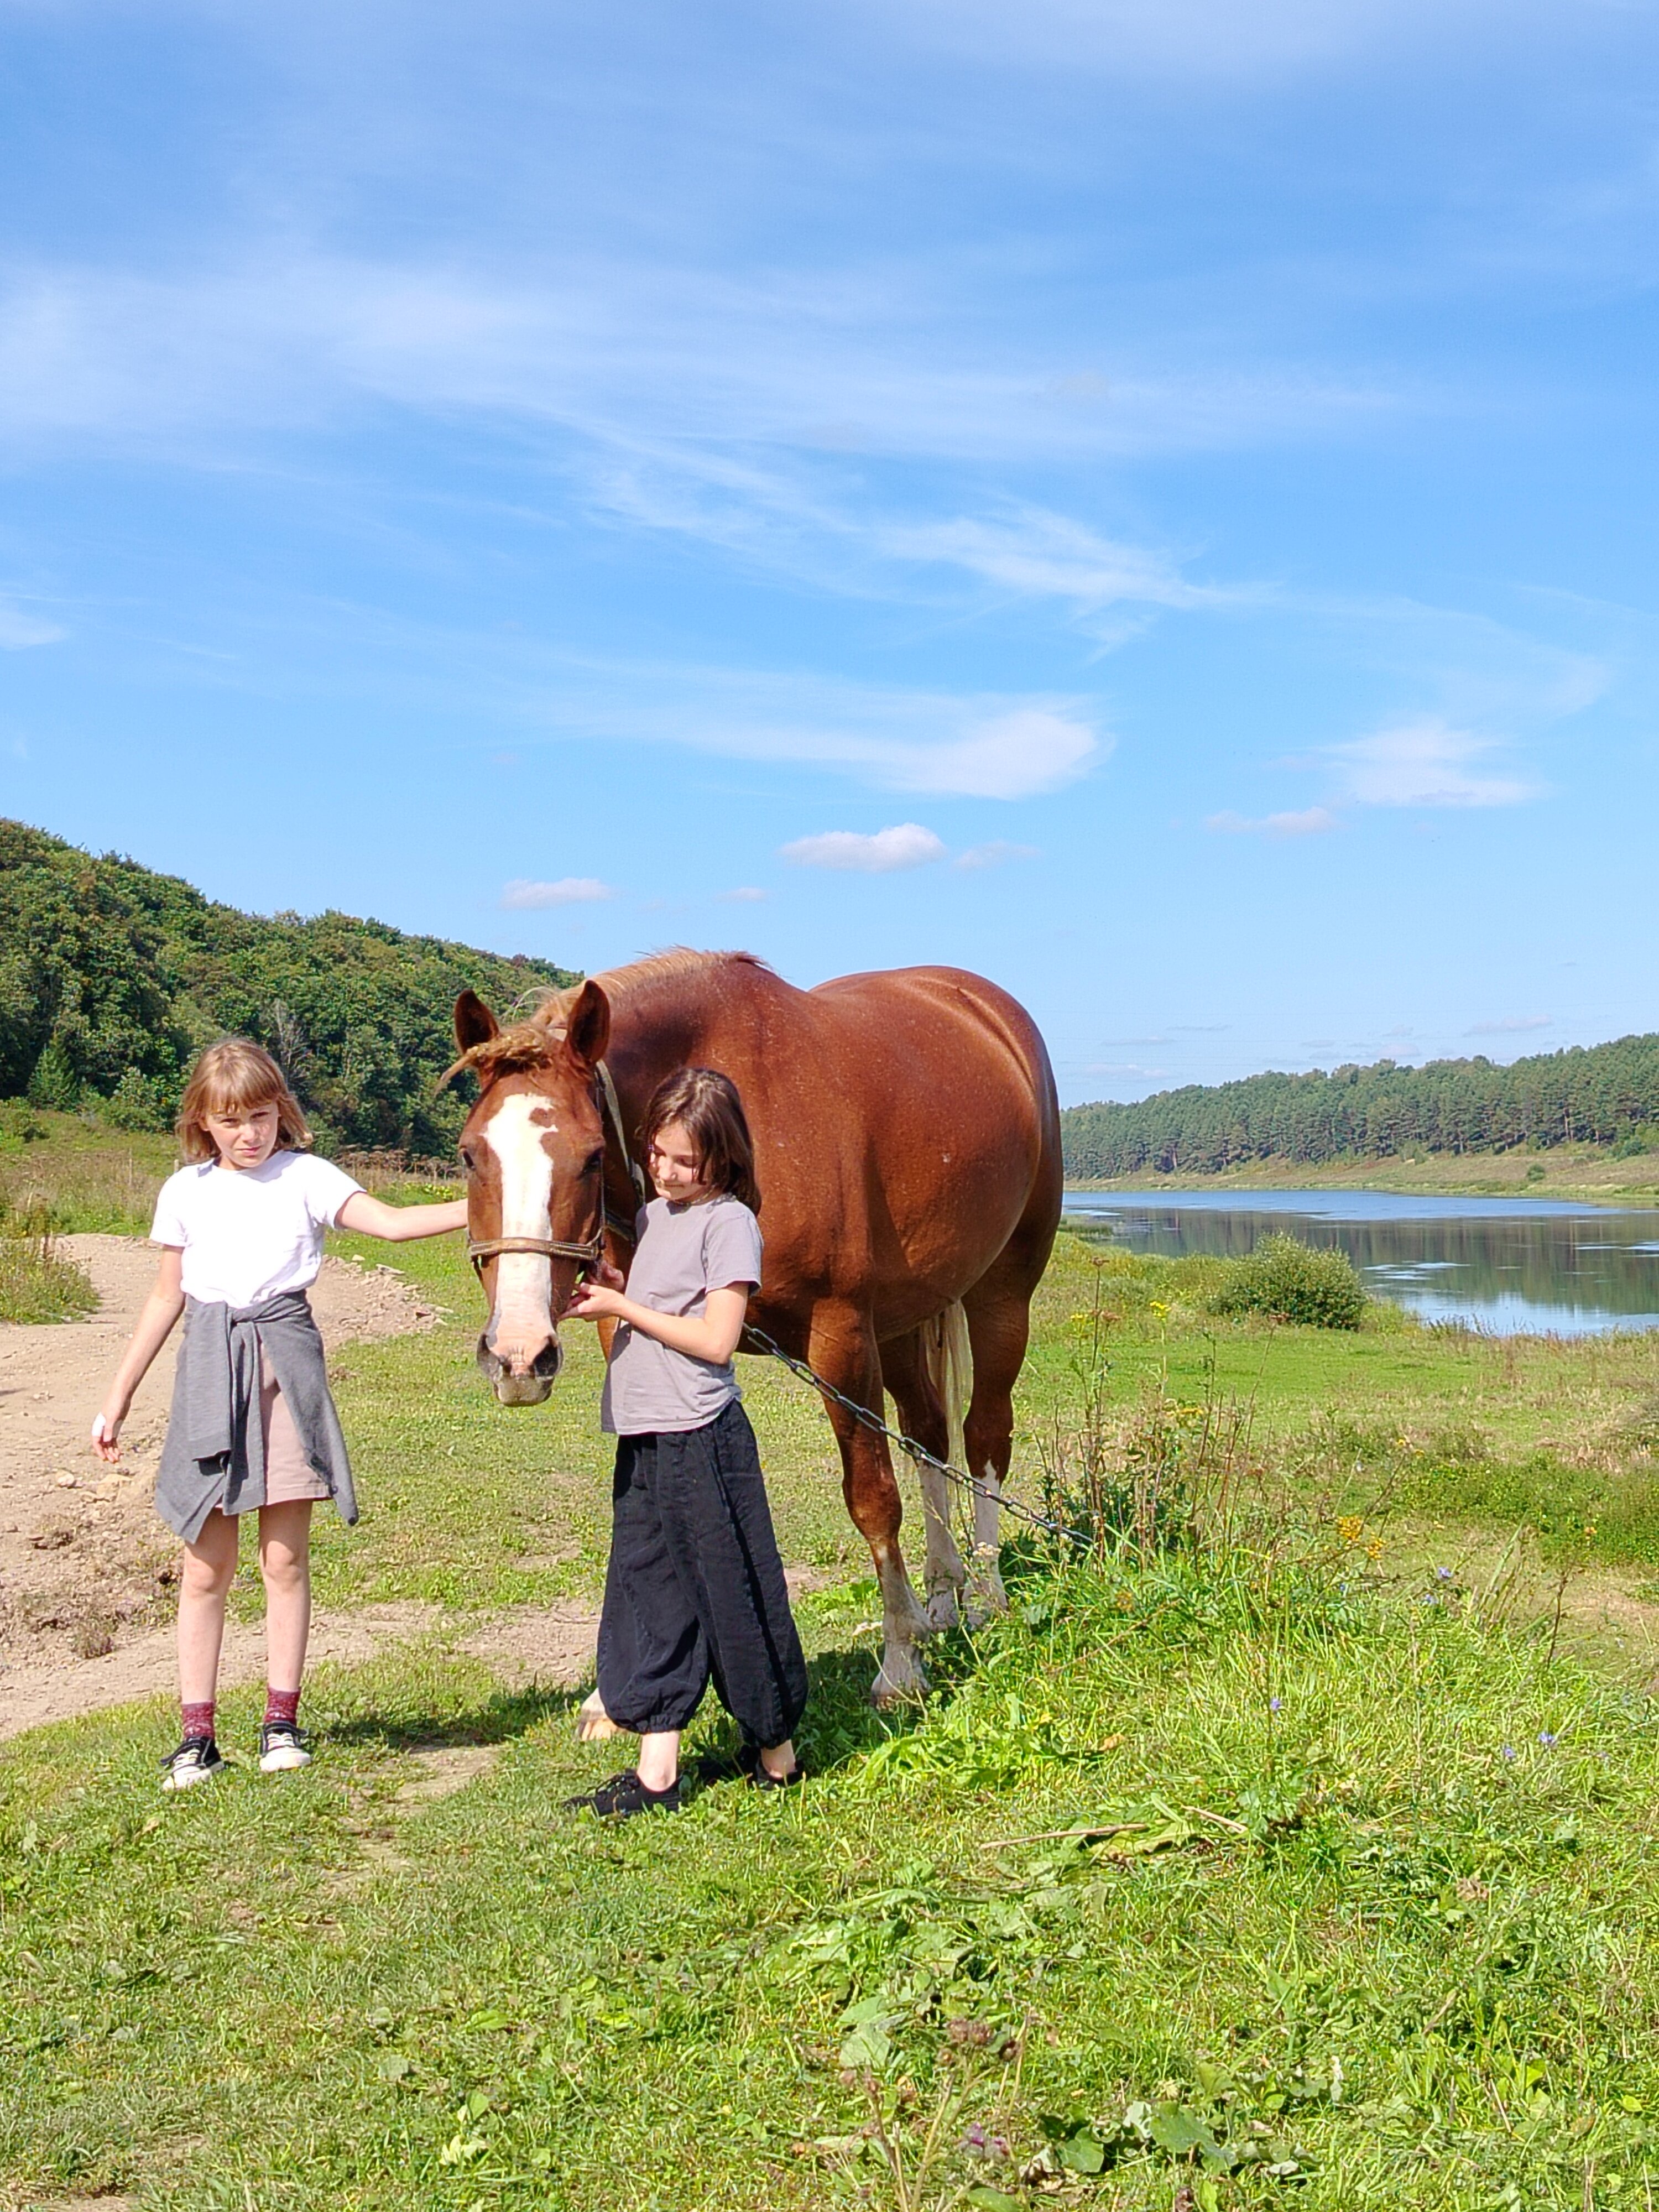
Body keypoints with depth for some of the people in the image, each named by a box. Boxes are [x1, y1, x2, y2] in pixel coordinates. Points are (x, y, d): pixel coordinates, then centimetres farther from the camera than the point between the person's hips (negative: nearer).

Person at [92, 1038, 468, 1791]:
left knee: (286, 1558, 4)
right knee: (206, 1565, 5)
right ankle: (196, 1733, 13)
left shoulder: (306, 1177, 1)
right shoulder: (186, 1192, 8)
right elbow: (166, 1298, 15)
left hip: (285, 1361, -1)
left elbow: (391, 1222, -13)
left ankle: (282, 1720, 15)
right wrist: (116, 1399, 16)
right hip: (211, 1367, 2)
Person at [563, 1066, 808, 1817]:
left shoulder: (729, 1223, -11)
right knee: (648, 1594, 8)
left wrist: (621, 1306, -13)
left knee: (731, 1592, 3)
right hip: (643, 1439, 8)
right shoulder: (652, 1216, 14)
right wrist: (598, 1285, 3)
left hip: (702, 1437, -8)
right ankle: (657, 1770, 14)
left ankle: (775, 1748, 20)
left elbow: (715, 1339, -16)